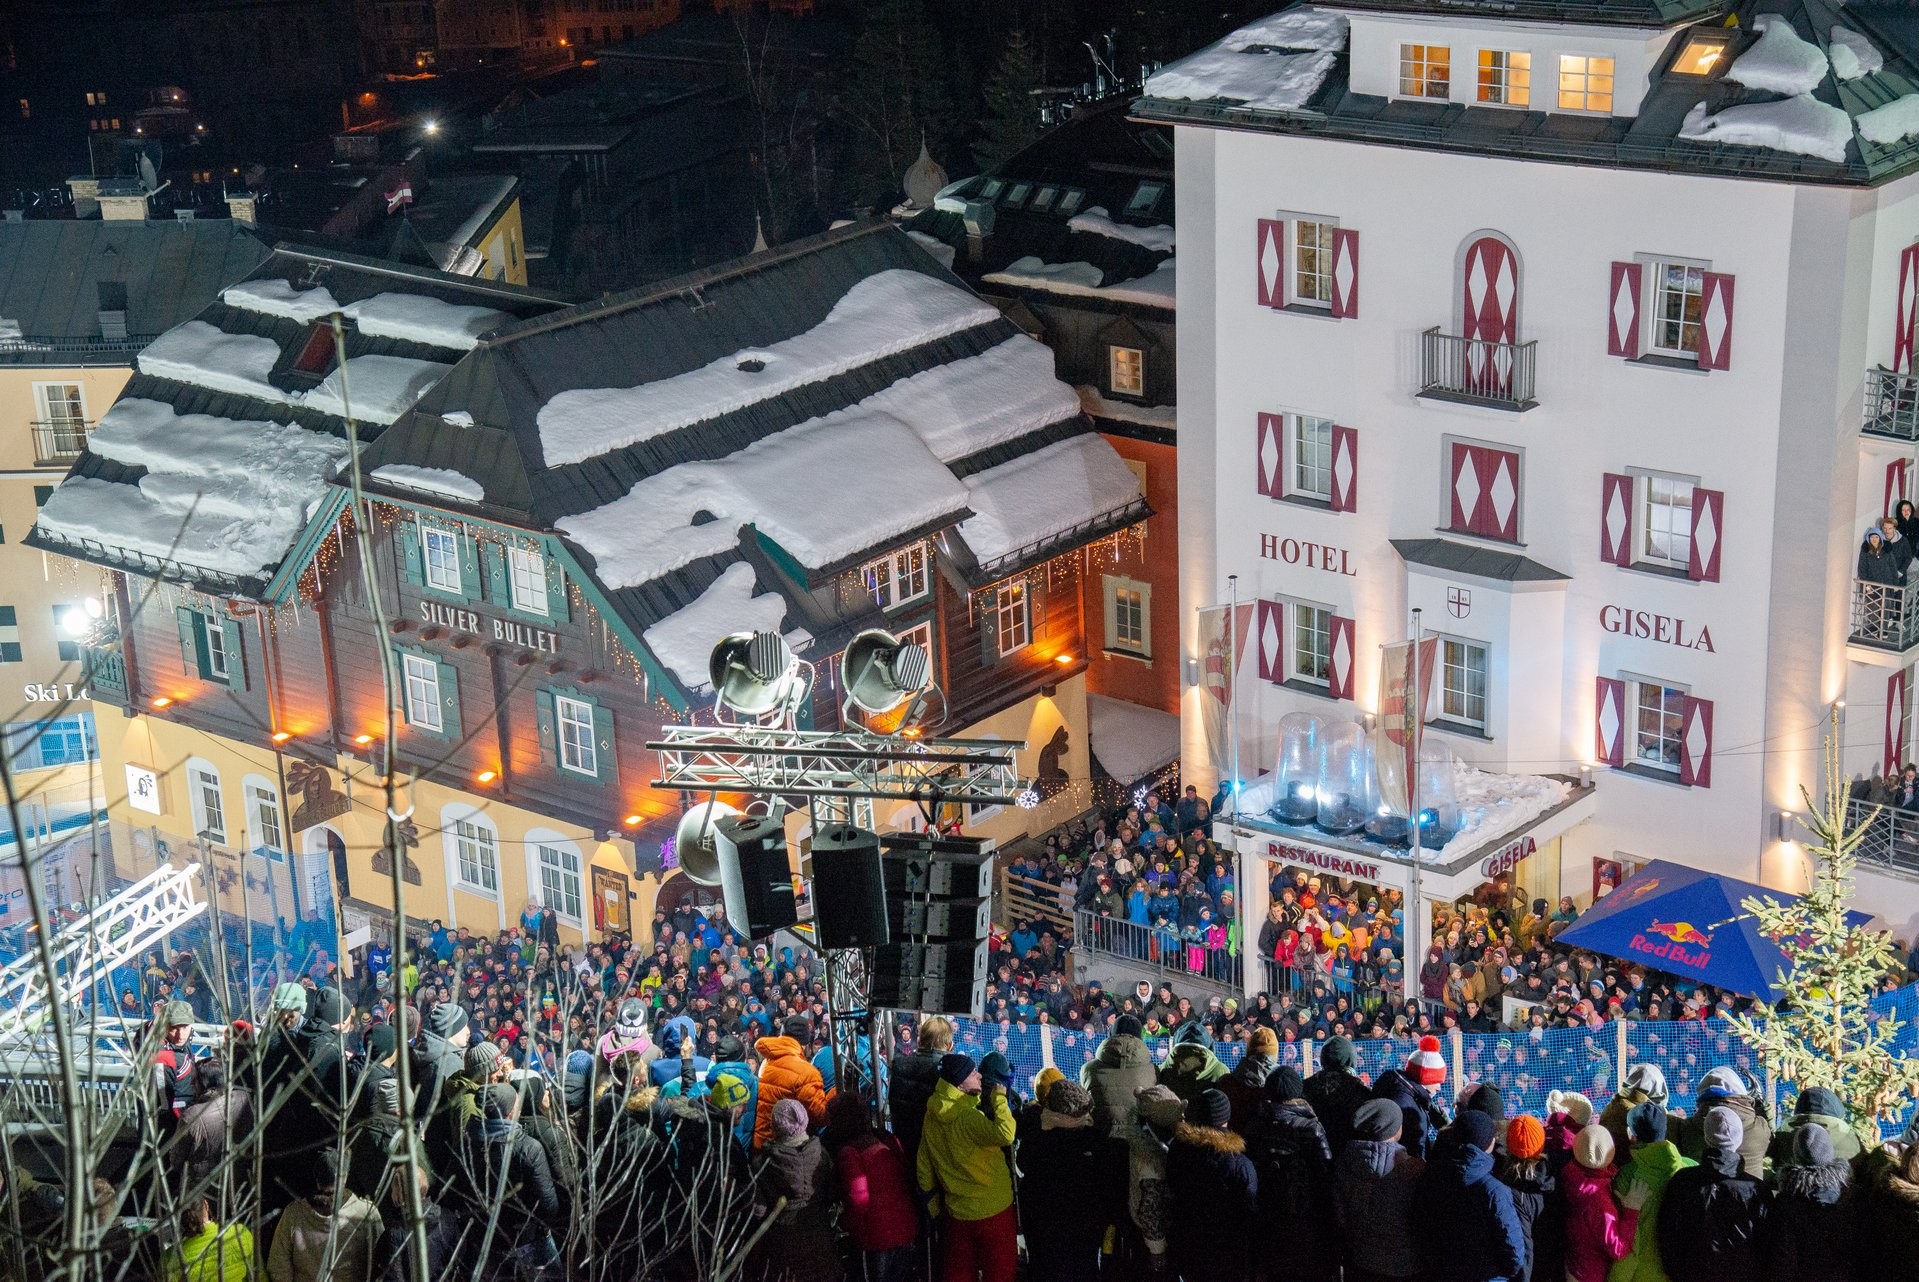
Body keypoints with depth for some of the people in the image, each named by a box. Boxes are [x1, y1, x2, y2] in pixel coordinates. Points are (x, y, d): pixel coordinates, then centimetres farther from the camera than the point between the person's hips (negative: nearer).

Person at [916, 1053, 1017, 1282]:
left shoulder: (933, 1115, -1)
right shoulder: (968, 1117, -24)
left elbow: (924, 1165, 7)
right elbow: (1005, 1134, -42)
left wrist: (933, 1203, 18)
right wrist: (999, 1097, -29)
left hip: (956, 1211, 7)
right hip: (992, 1210, -7)